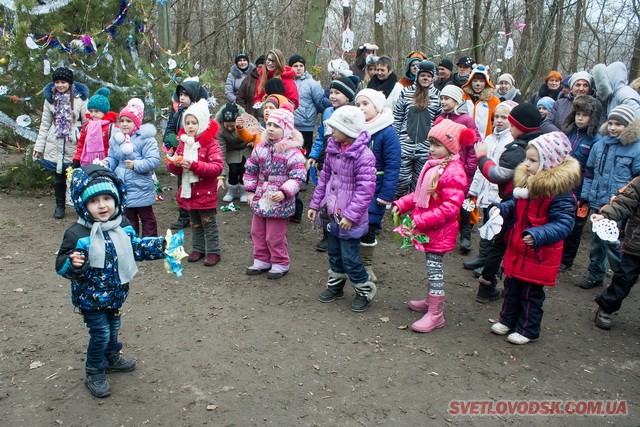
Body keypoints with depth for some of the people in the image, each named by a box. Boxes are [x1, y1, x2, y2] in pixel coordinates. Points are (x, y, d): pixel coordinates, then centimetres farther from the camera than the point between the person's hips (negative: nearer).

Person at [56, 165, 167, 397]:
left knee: (113, 328, 24)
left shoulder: (122, 225, -6)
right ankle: (94, 374, 24)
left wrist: (161, 245, 1)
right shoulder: (77, 234, -25)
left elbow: (135, 248, 9)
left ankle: (111, 358, 49)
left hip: (115, 292, 6)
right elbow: (61, 265, -21)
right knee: (101, 333, 3)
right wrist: (73, 263, -43)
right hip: (91, 297, -6)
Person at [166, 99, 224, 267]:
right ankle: (198, 249, 29)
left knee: (209, 224, 4)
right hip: (188, 191, 6)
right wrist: (174, 164, -12)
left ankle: (213, 251, 13)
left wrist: (194, 165, -29)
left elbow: (217, 167, -22)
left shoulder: (211, 143, -11)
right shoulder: (183, 142, 9)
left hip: (205, 193, -6)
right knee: (195, 224, 17)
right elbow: (174, 169, 13)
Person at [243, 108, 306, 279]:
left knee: (275, 236, 3)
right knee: (257, 233, 17)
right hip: (260, 200, 6)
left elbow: (298, 177, -16)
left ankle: (280, 263, 25)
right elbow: (250, 170, 13)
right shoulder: (261, 148, 3)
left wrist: (284, 192, -27)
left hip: (279, 202, -6)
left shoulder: (292, 152, -14)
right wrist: (251, 191, 8)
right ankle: (262, 260, 35)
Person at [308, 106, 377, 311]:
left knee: (349, 257, 1)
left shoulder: (363, 155, -20)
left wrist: (351, 215, -24)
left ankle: (365, 290, 22)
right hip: (331, 213, 7)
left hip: (349, 218, -7)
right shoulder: (333, 149, 4)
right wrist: (315, 204, 12)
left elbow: (365, 189, -22)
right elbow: (324, 177, 12)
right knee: (334, 252, 20)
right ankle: (335, 285, 39)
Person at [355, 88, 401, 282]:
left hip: (374, 190, -4)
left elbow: (392, 167, -14)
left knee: (368, 228, 4)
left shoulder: (388, 133, -12)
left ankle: (366, 266, 25)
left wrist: (386, 196, -18)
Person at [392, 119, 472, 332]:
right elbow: (421, 193, 17)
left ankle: (435, 314, 10)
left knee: (434, 267, -1)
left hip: (439, 231, -9)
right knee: (432, 266, 21)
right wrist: (401, 204, 6)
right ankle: (430, 301, 38)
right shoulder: (433, 164, 8)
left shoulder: (454, 173, -22)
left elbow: (450, 207, -26)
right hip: (427, 227, 9)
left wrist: (421, 220, -26)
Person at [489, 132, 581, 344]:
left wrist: (538, 235, -39)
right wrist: (502, 209, -4)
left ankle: (528, 330, 27)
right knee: (511, 288, 21)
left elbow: (563, 224, -25)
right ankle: (507, 320, 40)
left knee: (531, 294, 9)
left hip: (538, 255, -7)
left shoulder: (560, 192, -23)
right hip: (516, 250, 7)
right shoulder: (526, 180, 0)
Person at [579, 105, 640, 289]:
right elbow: (589, 173, 13)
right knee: (596, 241, 15)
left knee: (612, 241, -3)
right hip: (597, 203, 5)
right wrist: (584, 196, 10)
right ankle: (595, 274, 30)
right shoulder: (599, 145, 6)